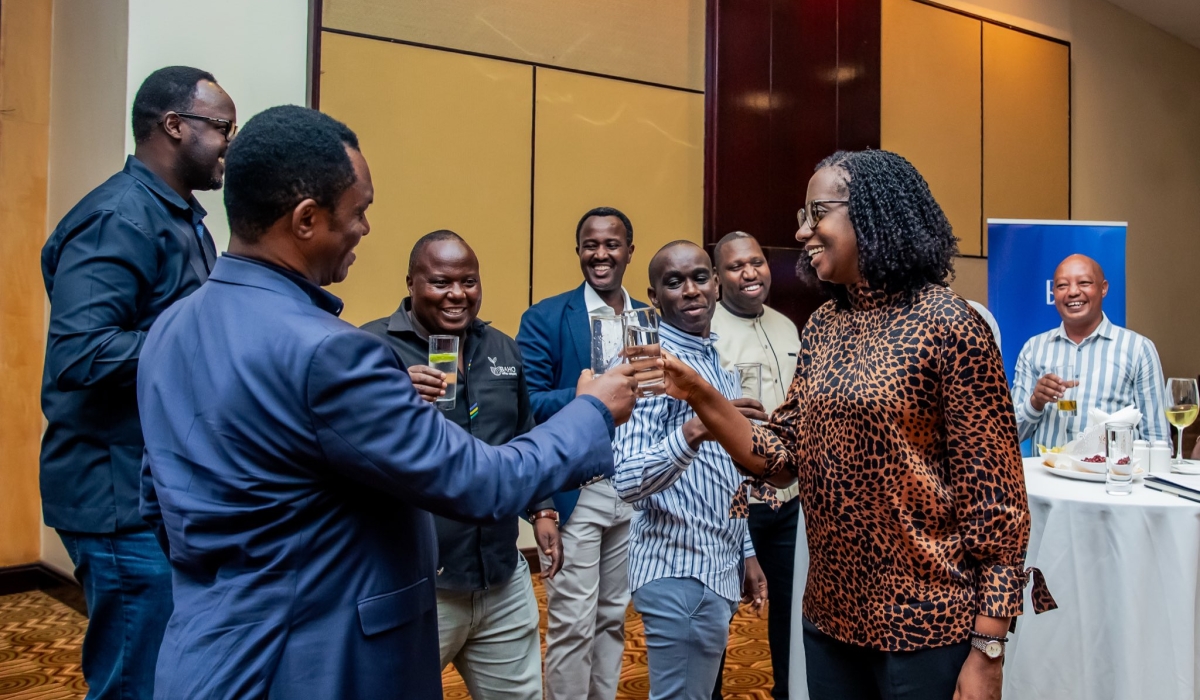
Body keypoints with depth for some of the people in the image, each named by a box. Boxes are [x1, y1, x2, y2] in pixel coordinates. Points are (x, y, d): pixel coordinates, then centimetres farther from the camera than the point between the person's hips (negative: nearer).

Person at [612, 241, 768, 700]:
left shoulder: (716, 362, 11)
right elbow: (628, 482, -26)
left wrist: (745, 552, 16)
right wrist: (693, 431, -40)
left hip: (718, 567, 9)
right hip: (681, 572, -8)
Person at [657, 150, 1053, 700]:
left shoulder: (947, 324, -14)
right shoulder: (822, 328, 6)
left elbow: (993, 491, -14)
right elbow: (783, 459, 6)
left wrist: (987, 649, -14)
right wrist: (701, 396, -7)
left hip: (925, 627, -6)